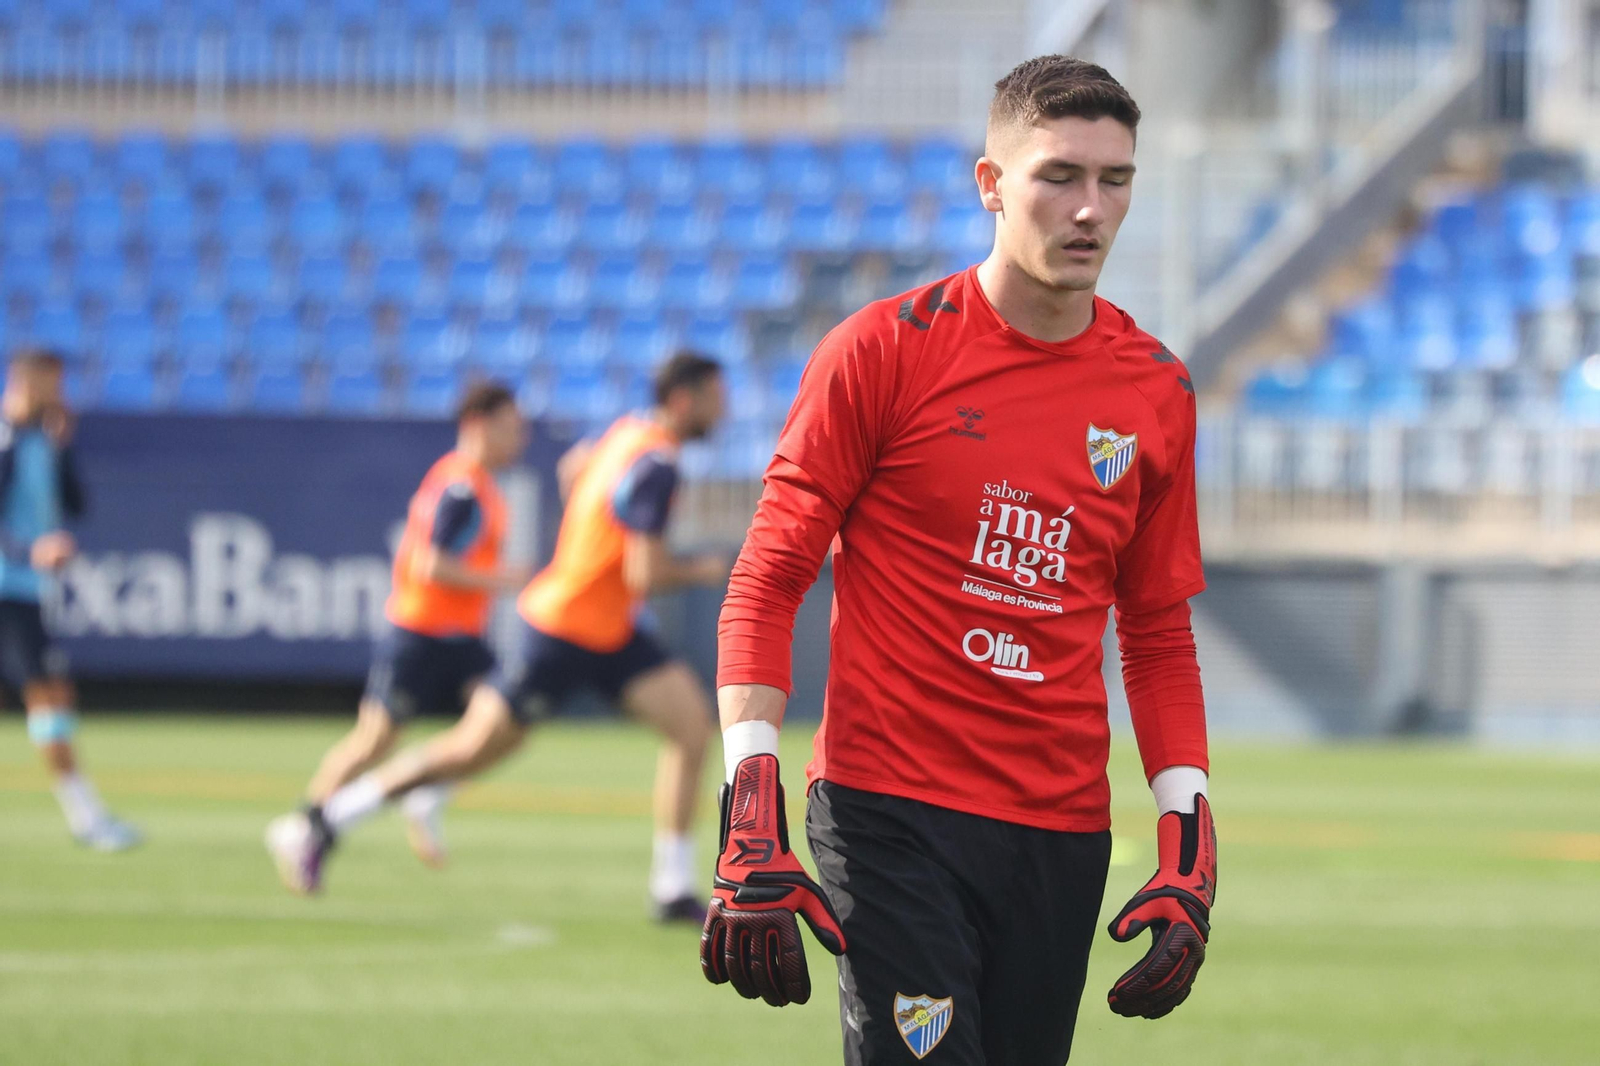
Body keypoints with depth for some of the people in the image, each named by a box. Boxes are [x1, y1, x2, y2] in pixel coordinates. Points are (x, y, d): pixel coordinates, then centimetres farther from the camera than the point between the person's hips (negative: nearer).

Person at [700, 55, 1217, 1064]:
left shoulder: (1156, 392, 9)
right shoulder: (882, 350, -4)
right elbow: (766, 583, -4)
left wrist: (1189, 847, 6)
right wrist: (753, 822, -13)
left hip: (1065, 832, 4)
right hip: (889, 820, -4)